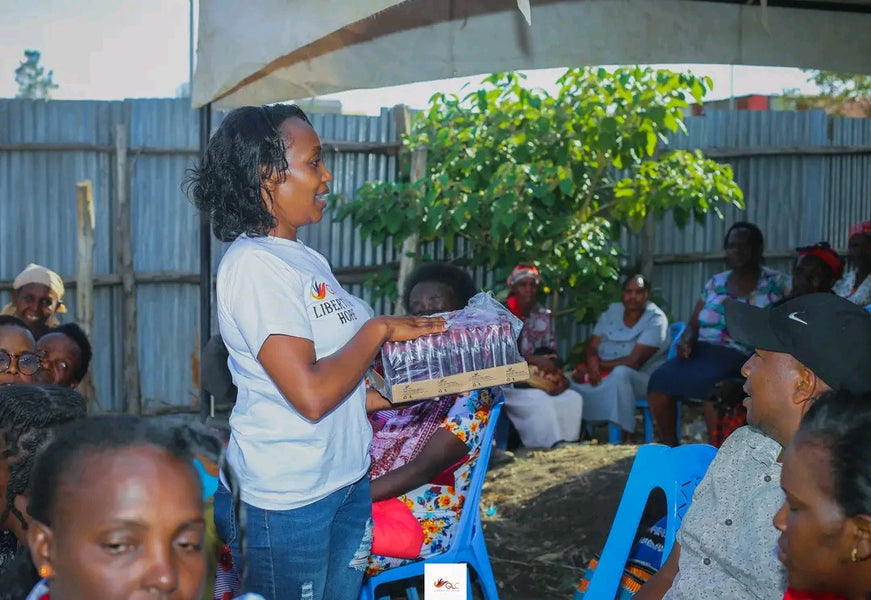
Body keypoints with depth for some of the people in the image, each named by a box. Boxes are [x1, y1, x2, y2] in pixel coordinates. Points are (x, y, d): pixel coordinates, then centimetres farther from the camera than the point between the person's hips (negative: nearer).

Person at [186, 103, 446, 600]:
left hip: (347, 479, 8)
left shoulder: (304, 257, 9)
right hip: (286, 500, -8)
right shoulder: (253, 264, -20)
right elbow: (311, 394, -27)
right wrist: (378, 330, -15)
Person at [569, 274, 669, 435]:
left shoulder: (655, 320, -10)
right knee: (574, 378, -22)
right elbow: (591, 347, 3)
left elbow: (634, 362, -18)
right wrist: (592, 365, -20)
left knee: (620, 373, -39)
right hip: (604, 374, 5)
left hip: (641, 378, -5)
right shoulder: (612, 311, 8)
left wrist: (599, 365, -17)